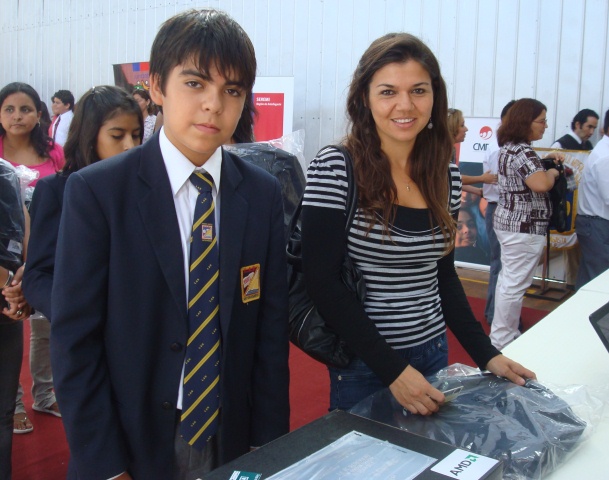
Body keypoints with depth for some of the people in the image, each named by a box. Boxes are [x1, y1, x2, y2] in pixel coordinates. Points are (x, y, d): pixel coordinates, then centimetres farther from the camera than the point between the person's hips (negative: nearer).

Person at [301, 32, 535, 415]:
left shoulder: (446, 175, 1)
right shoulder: (335, 168, -16)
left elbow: (444, 274, 10)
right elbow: (323, 283, -17)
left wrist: (485, 354, 3)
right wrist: (393, 369, -20)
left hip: (432, 353, 6)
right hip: (364, 365, -5)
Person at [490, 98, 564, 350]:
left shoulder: (509, 147, 13)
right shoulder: (522, 151, -19)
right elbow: (540, 184, -32)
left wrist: (546, 159, 16)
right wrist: (552, 172, -11)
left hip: (508, 221, 11)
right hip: (524, 227, -11)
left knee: (507, 280, 17)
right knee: (515, 285, -4)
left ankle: (502, 334, 29)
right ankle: (501, 341, 4)